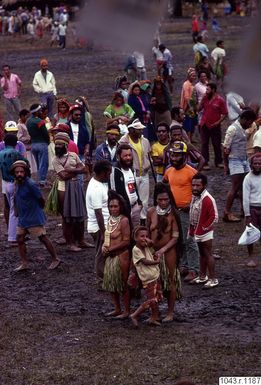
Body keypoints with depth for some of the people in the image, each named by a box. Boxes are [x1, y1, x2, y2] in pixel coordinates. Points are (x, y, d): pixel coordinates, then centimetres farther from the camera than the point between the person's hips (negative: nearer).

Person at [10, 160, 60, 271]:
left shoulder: (30, 184, -20)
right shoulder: (17, 184, 4)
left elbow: (41, 200, -12)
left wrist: (37, 211, 3)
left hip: (34, 218, -8)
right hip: (22, 218, 8)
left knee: (43, 238, 1)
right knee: (20, 239, 6)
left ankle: (55, 259, 12)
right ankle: (24, 263, 13)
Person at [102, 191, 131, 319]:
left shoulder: (124, 220, -16)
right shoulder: (110, 219, 7)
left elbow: (126, 241, -18)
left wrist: (110, 249, -14)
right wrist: (104, 247, -1)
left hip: (121, 256, -8)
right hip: (110, 256, 8)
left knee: (123, 284, 1)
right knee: (111, 283, 15)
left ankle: (127, 311, 12)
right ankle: (117, 309, 27)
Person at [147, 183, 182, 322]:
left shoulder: (173, 214, -13)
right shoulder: (151, 212, -4)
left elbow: (175, 237, -13)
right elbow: (147, 233, 5)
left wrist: (163, 249, -22)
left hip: (169, 251, -3)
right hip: (153, 251, 3)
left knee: (170, 281, 7)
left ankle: (170, 313, 17)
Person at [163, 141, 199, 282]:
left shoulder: (191, 172, -14)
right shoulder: (169, 171, 8)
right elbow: (164, 183, 29)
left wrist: (192, 204, -17)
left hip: (186, 211, -7)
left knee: (189, 241, -6)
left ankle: (193, 270, -2)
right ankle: (183, 266, 25)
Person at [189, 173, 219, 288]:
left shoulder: (208, 199, -23)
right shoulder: (194, 196, 2)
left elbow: (214, 217, -22)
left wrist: (204, 228, -16)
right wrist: (192, 229, 10)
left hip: (205, 232, -8)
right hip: (197, 231, 8)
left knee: (208, 254, -2)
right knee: (202, 254, 19)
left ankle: (213, 279, 6)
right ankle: (202, 276, 30)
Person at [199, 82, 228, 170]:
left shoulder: (220, 100, -8)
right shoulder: (205, 98, 4)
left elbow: (224, 113, -6)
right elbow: (199, 109, 4)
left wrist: (219, 122, -16)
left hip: (215, 126, -3)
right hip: (204, 125, 3)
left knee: (217, 144, 6)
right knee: (204, 144, 4)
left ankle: (218, 162, 19)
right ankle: (205, 163, 9)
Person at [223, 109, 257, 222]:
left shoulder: (242, 129, 11)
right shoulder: (233, 129, -14)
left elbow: (243, 147, 11)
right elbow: (226, 149, -14)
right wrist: (226, 165, -11)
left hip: (244, 161, 8)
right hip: (235, 161, -8)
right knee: (235, 188, -7)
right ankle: (227, 213, -2)